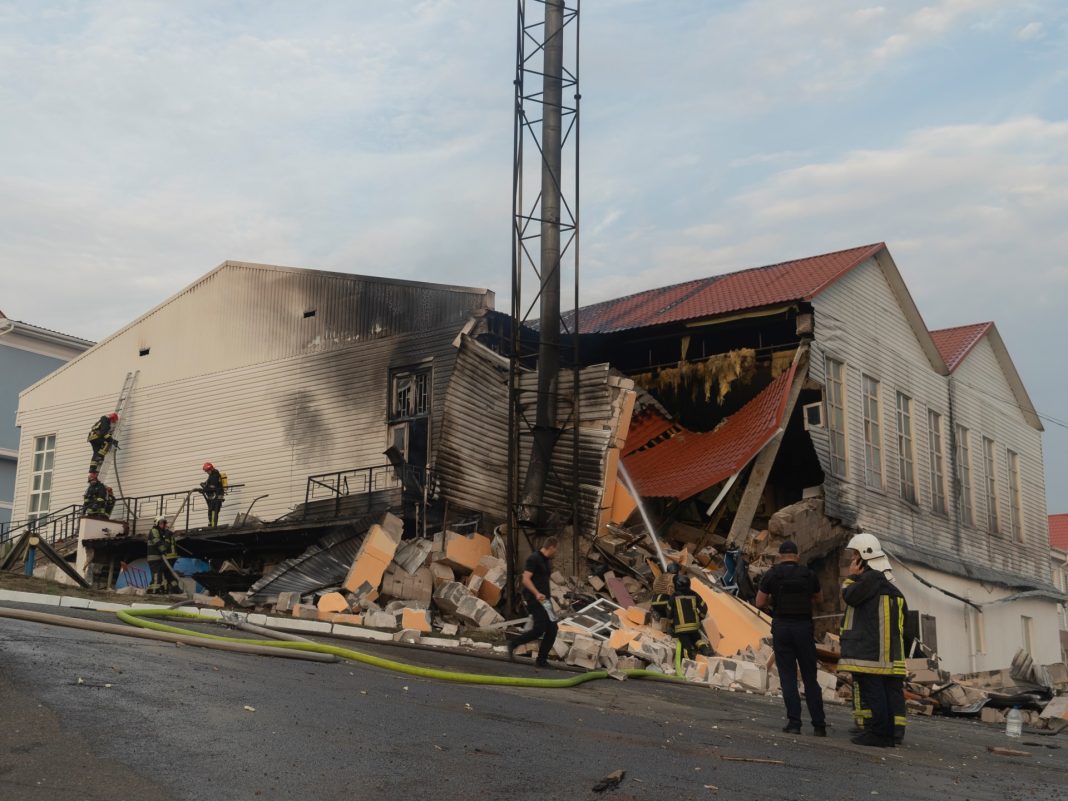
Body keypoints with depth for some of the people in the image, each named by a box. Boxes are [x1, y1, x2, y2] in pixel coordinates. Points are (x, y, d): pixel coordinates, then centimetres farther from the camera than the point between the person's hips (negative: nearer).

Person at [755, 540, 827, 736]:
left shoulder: (771, 575, -1)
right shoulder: (809, 574, 4)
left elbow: (759, 603, 1)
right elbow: (819, 599, 20)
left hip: (781, 627, -1)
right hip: (804, 627, 1)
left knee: (788, 677, 3)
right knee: (810, 678, 8)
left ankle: (794, 722, -4)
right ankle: (819, 725, 8)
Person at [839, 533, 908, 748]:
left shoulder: (872, 577, -12)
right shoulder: (885, 577, 20)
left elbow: (850, 596, -13)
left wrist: (852, 576, -1)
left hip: (869, 648, -10)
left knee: (871, 689, -7)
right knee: (888, 689, 7)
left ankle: (877, 733, -7)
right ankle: (887, 733, 9)